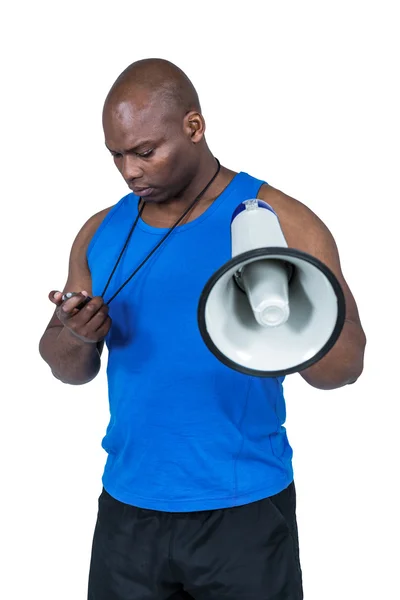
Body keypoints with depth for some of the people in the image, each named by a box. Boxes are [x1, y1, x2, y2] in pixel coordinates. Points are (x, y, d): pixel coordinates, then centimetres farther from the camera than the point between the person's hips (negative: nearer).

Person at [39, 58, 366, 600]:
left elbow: (348, 362, -9)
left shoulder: (280, 223, -8)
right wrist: (75, 338, -14)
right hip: (128, 507, 4)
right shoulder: (101, 233, 5)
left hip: (243, 511, -3)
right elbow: (71, 371, 9)